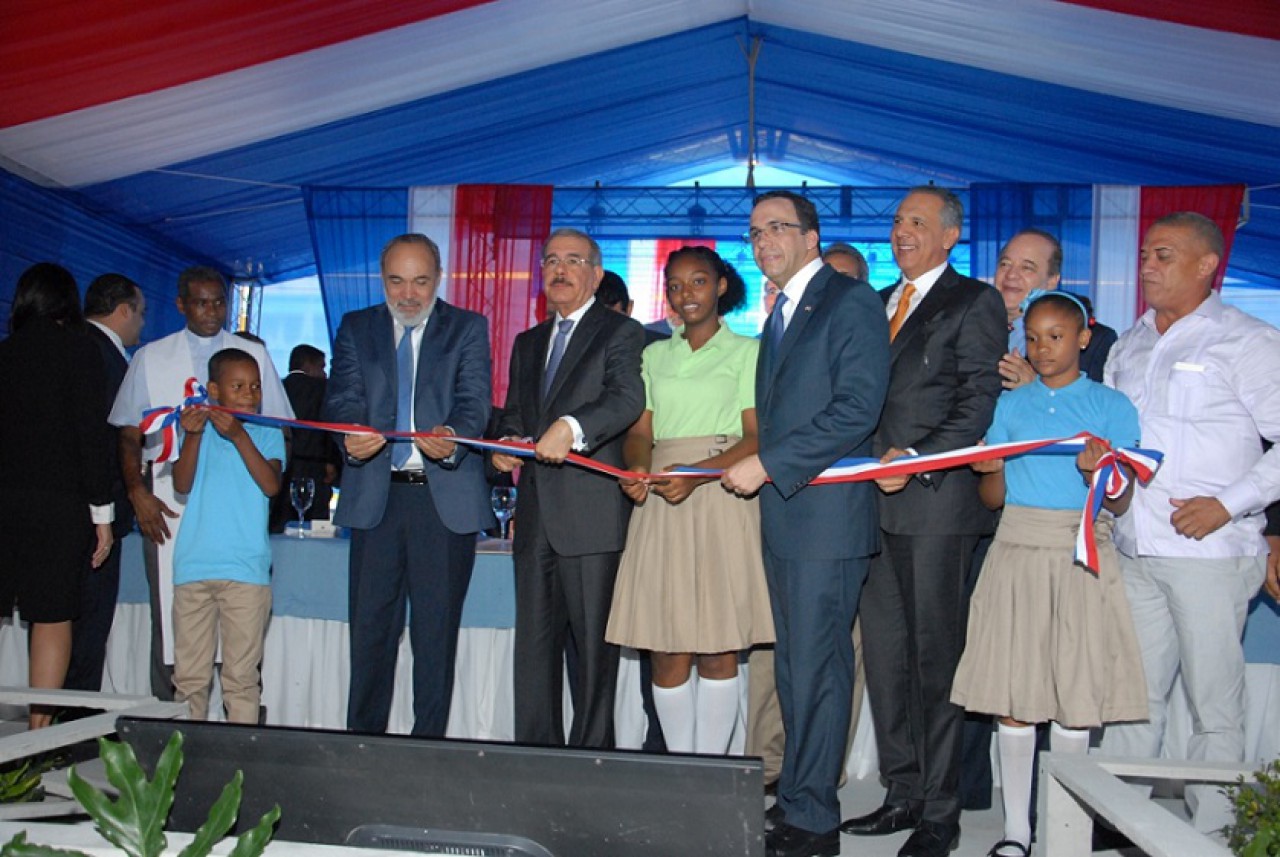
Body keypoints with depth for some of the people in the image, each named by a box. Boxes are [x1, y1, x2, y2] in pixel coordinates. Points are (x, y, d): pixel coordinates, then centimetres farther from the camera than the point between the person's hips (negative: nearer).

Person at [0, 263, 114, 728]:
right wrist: (102, 513, -4)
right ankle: (40, 729, 3)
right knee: (52, 618, 2)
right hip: (59, 502, -3)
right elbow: (93, 436, -7)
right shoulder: (79, 352, -3)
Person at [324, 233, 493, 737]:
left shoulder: (468, 328, 5)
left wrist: (452, 440, -30)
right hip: (375, 495, 2)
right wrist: (351, 438, -24)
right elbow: (342, 398, -1)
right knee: (370, 626, 5)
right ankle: (362, 740, 17)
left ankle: (429, 742, 15)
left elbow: (474, 402, -7)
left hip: (445, 496, -2)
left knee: (437, 629, 4)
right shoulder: (355, 328, 11)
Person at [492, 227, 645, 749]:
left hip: (591, 514, -6)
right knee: (534, 644, 10)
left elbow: (628, 398, -16)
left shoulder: (620, 333, 1)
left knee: (594, 645, -1)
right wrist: (504, 445, 1)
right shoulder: (527, 344, 22)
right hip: (536, 515, 6)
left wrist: (572, 426, -33)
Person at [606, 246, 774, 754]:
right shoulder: (654, 356, 19)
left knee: (719, 646, -4)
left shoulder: (746, 351, 8)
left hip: (722, 495, -3)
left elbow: (756, 437, -2)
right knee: (666, 649, -1)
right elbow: (640, 431, 13)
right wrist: (637, 468, -10)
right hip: (659, 504, 3)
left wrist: (696, 474, -17)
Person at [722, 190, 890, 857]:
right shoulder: (781, 313, 21)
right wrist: (753, 466, 9)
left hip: (827, 513, -9)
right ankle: (796, 798, 22)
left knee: (816, 669, -4)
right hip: (781, 514, 9)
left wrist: (765, 465, -17)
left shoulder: (851, 302, -7)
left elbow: (857, 409, -18)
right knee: (794, 667, 13)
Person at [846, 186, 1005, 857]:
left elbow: (979, 404, -9)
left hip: (936, 501, -6)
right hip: (877, 499, 7)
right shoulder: (877, 304, 20)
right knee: (885, 650, 10)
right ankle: (903, 794, 22)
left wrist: (915, 460, -19)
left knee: (936, 655, 0)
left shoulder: (974, 303, 0)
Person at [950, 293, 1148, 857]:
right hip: (1017, 552, 2)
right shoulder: (1009, 405, 10)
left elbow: (1121, 504, 1)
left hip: (1082, 556, -1)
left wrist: (1098, 472, -19)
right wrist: (992, 471, -11)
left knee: (1075, 695, 1)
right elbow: (992, 498, 10)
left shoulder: (1112, 406, 5)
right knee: (1013, 693, 1)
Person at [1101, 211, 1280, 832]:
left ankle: (1210, 833, 13)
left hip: (1208, 553, -6)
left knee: (1214, 705, 2)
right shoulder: (1128, 347, 16)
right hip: (1134, 550, 6)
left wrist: (1228, 504, -15)